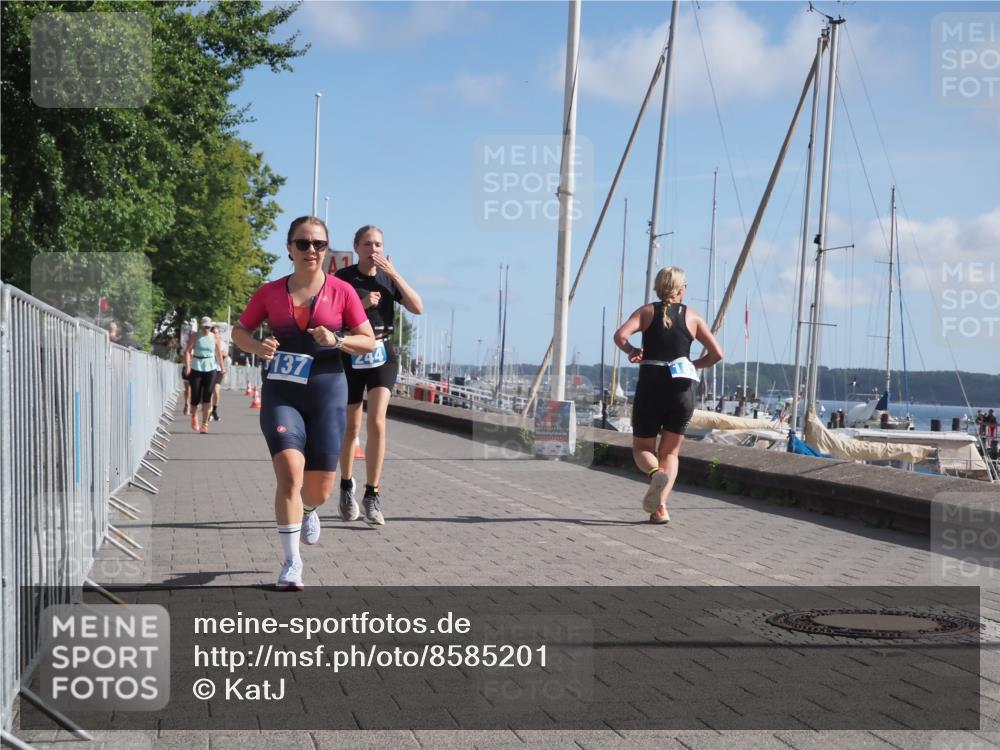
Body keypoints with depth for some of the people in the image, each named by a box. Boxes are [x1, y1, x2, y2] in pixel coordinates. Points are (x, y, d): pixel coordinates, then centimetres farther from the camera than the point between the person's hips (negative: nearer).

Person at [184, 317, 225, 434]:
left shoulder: (214, 338, 7)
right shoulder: (195, 336, 1)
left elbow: (219, 353, 12)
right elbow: (188, 351, -4)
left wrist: (222, 368, 6)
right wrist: (187, 366, -16)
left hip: (210, 369, 1)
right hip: (196, 368, -1)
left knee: (207, 397, -7)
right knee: (196, 396, 0)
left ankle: (204, 424, -3)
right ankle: (193, 416, 31)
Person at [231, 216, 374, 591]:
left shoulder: (341, 291, 0)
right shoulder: (270, 292, 3)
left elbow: (369, 342, 2)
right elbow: (239, 330, 13)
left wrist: (337, 340, -17)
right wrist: (257, 346, -9)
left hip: (327, 391, 0)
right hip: (281, 391, 0)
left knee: (320, 489, 5)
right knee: (290, 472, -19)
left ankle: (307, 510, 45)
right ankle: (291, 563, -9)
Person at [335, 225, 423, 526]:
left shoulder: (388, 278, 5)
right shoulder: (343, 278, -4)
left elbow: (418, 308, -6)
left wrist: (394, 274, -12)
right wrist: (361, 305, -21)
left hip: (382, 356, 1)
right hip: (350, 357, -1)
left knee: (377, 422, -15)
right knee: (351, 429, 9)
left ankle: (372, 495, -9)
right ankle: (347, 487, 31)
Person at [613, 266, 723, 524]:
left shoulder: (647, 312, 5)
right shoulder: (692, 317, 7)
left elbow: (620, 335, -12)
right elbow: (717, 354, 2)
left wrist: (632, 351, 6)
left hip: (650, 388, -1)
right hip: (682, 391, 1)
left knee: (642, 448, 13)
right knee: (670, 453, 14)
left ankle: (655, 473, -21)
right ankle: (661, 507, -3)